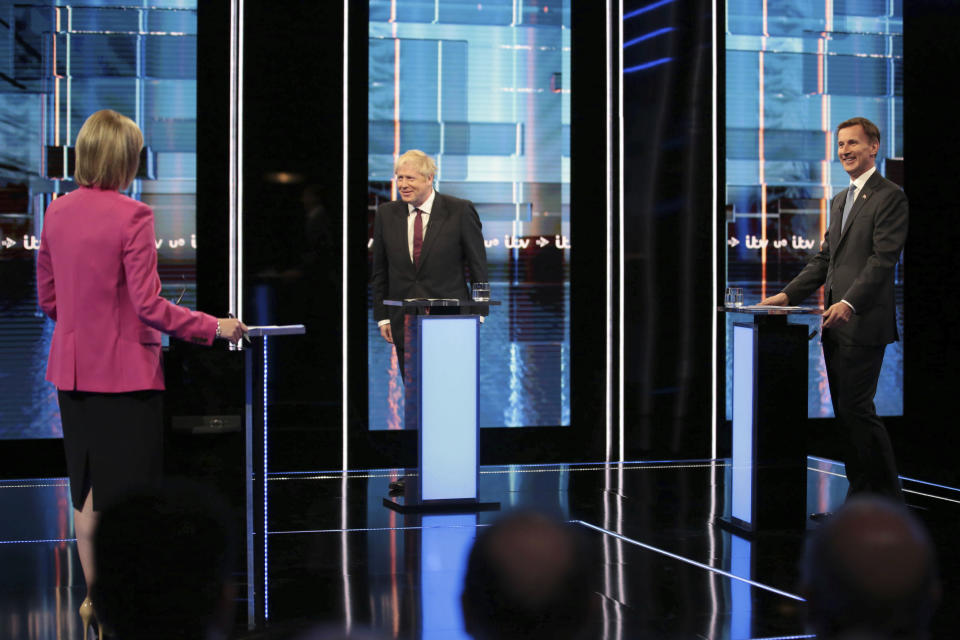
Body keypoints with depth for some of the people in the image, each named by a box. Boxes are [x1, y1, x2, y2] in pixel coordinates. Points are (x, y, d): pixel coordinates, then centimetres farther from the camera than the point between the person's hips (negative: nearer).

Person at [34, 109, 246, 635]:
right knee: (126, 495, 2)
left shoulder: (57, 212, 4)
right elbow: (149, 305, -18)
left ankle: (93, 596, 26)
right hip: (124, 370, -7)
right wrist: (215, 327, -8)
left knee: (86, 489, 16)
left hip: (72, 369, 7)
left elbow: (48, 298, 11)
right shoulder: (131, 216, -17)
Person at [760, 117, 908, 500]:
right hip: (835, 323, 9)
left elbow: (883, 259, -16)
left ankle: (888, 495, 1)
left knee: (857, 408, -10)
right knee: (844, 411, 9)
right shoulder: (840, 200, 21)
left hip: (864, 323, -8)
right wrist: (787, 295, 11)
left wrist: (849, 303, -25)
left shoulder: (890, 197, -6)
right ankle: (860, 494, 16)